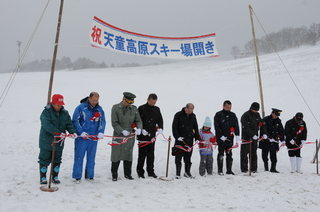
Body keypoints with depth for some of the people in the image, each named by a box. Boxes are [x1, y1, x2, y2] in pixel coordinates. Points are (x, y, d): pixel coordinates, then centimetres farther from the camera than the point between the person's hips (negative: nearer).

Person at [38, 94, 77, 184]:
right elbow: (47, 125, -24)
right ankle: (43, 178, 18)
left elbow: (69, 124, 5)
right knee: (44, 160, 5)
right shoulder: (46, 112, -12)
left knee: (57, 160, 13)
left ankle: (55, 177, 26)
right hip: (47, 141, -5)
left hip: (59, 142, 5)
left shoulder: (65, 113, 7)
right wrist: (59, 133, -34)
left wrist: (72, 132, -17)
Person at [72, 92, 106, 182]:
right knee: (79, 157, -1)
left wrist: (101, 132, -12)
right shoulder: (81, 107, -5)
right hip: (82, 137, -4)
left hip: (94, 137, 4)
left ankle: (90, 176, 19)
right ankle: (77, 177, 9)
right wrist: (81, 132, -18)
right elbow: (75, 121, -7)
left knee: (91, 158, 9)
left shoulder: (99, 109, 7)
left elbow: (102, 121, 6)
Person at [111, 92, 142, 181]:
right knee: (116, 155, 1)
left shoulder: (134, 108, 6)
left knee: (128, 155, 11)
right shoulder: (115, 108, -4)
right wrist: (122, 131, -19)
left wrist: (139, 128, -11)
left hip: (130, 135, 3)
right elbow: (114, 123, -8)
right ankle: (114, 175, 14)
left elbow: (138, 120, 10)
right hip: (118, 135, -3)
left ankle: (128, 174, 24)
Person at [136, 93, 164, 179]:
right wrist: (142, 129, -19)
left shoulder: (157, 109, 12)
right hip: (143, 136, -5)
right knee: (142, 154, 0)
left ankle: (150, 171, 19)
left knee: (151, 154, 10)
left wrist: (160, 128, -6)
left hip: (152, 135, 5)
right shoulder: (141, 108, -4)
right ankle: (140, 172, 11)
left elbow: (160, 120, 13)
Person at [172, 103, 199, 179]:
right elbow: (174, 127, -6)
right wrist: (177, 136, -16)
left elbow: (195, 128, 14)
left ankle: (187, 172, 17)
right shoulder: (178, 115, -6)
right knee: (178, 157, 0)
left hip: (189, 140, 4)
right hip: (180, 140, -4)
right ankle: (177, 173, 7)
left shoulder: (193, 116, 8)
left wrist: (197, 138, 7)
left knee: (188, 157, 8)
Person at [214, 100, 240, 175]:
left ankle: (229, 170, 14)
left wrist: (237, 135, -8)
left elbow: (236, 126, 6)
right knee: (221, 155, 1)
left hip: (230, 138, 4)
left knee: (229, 155, 8)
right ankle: (220, 170, 8)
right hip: (221, 138, -4)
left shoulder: (233, 115, 11)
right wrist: (221, 136, -15)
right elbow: (217, 127, -7)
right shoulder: (218, 115, -2)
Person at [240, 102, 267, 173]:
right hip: (246, 138, -6)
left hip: (255, 137, 6)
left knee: (254, 153, 10)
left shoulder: (257, 115, 12)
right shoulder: (245, 116, -10)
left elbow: (261, 124, 14)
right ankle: (244, 169, 3)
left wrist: (264, 133, 0)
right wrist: (253, 135, -24)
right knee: (244, 153, -3)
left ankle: (254, 169, 15)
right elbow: (246, 128, -19)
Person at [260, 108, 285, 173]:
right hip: (265, 141, -3)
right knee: (265, 155, 5)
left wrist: (282, 140, 1)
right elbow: (264, 130, -16)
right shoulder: (265, 119, -8)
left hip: (274, 141, 3)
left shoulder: (278, 121, 8)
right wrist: (269, 137, -24)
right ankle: (266, 168, 17)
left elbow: (281, 131, 10)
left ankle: (273, 168, 6)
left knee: (273, 155, -3)